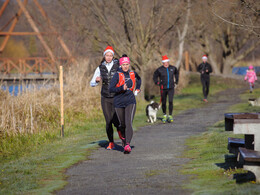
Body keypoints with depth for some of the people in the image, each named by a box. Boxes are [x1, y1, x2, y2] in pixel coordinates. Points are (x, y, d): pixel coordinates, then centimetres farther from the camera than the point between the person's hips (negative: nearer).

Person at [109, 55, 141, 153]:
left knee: (129, 123, -18)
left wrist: (138, 88, 19)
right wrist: (121, 88, -27)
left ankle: (127, 145, -29)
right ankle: (124, 143, 35)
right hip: (119, 103, -1)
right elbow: (111, 89, -15)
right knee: (122, 125, 12)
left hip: (130, 102, 1)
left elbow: (138, 79, 31)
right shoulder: (117, 75, -7)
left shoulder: (132, 73, 5)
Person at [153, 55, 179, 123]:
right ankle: (164, 115, 23)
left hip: (171, 88, 1)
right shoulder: (159, 70, -4)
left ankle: (170, 116, -3)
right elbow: (155, 77, 11)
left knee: (170, 101, -11)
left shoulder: (173, 68, 3)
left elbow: (177, 73, 25)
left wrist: (176, 81, 20)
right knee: (163, 102, 6)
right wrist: (157, 83, 3)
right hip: (163, 89, -1)